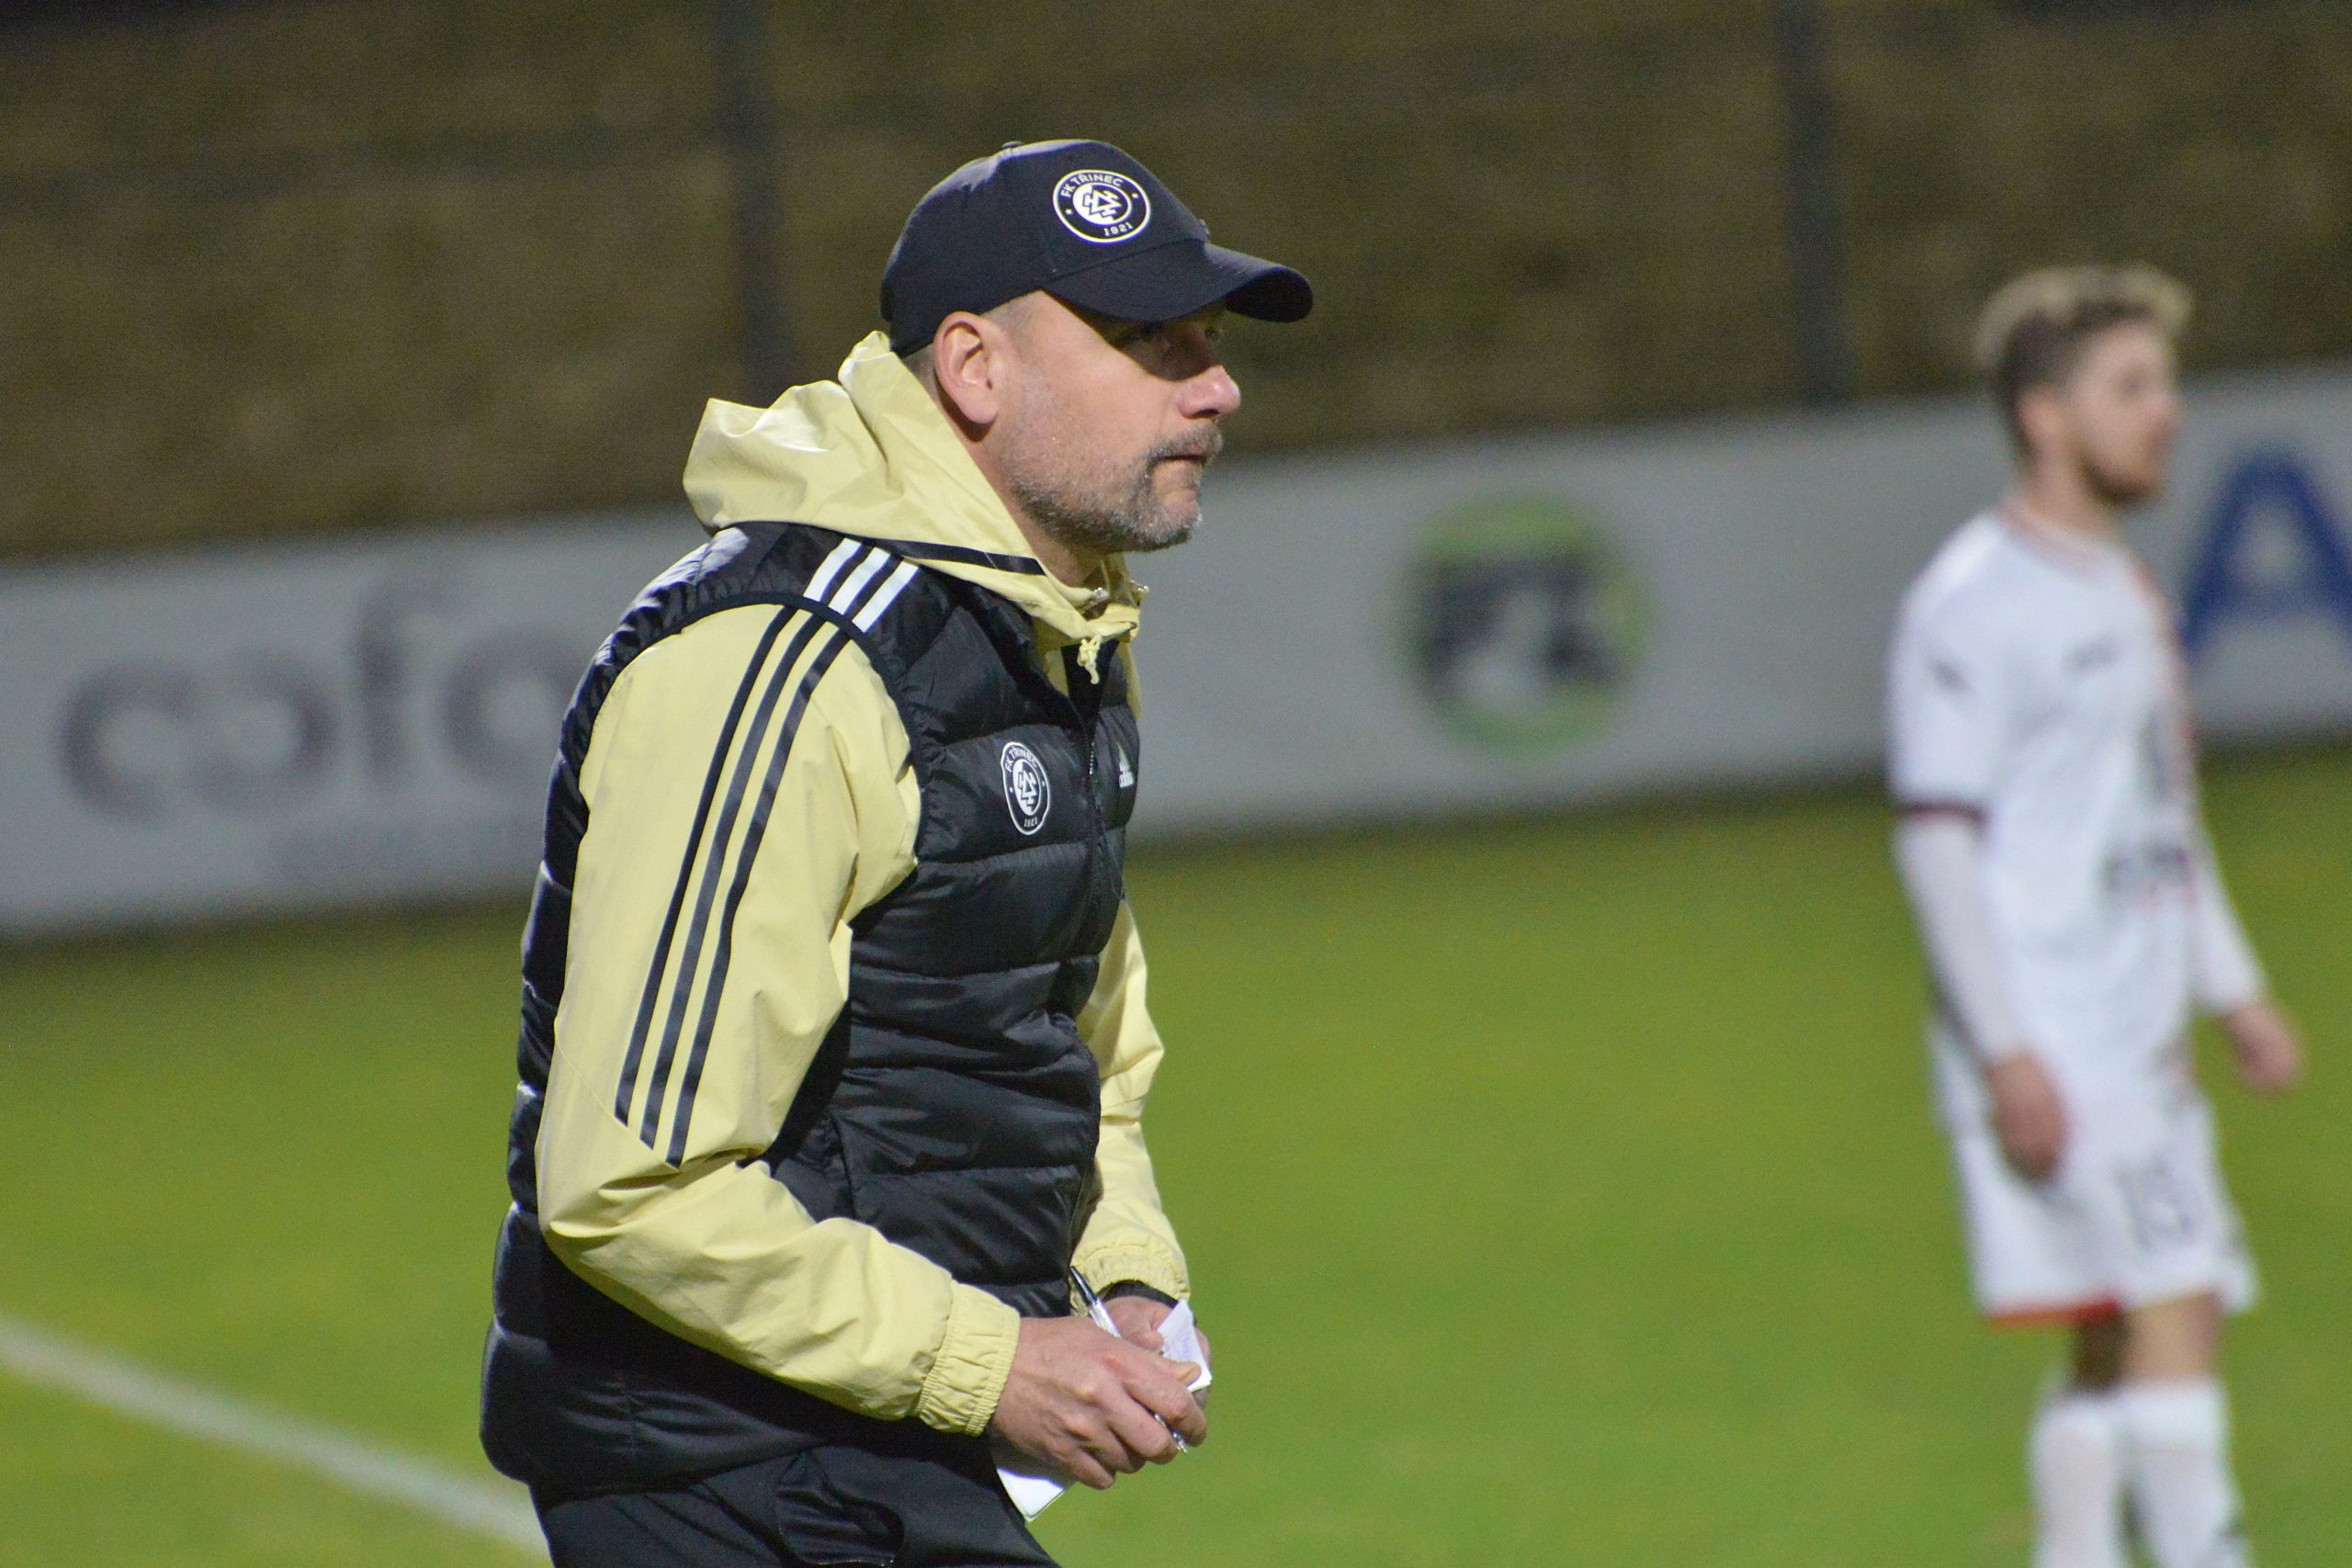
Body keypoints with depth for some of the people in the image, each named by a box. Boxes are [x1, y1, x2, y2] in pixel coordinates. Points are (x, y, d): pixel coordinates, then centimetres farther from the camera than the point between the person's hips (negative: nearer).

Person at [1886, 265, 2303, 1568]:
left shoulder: (2122, 591, 18)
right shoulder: (1970, 604, -11)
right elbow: (1936, 838, -15)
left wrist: (2236, 992, 22)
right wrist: (2007, 1055, -20)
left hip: (2139, 1043, 9)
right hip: (2048, 1048, -9)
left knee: (2114, 1347, 9)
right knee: (2171, 1305, -15)